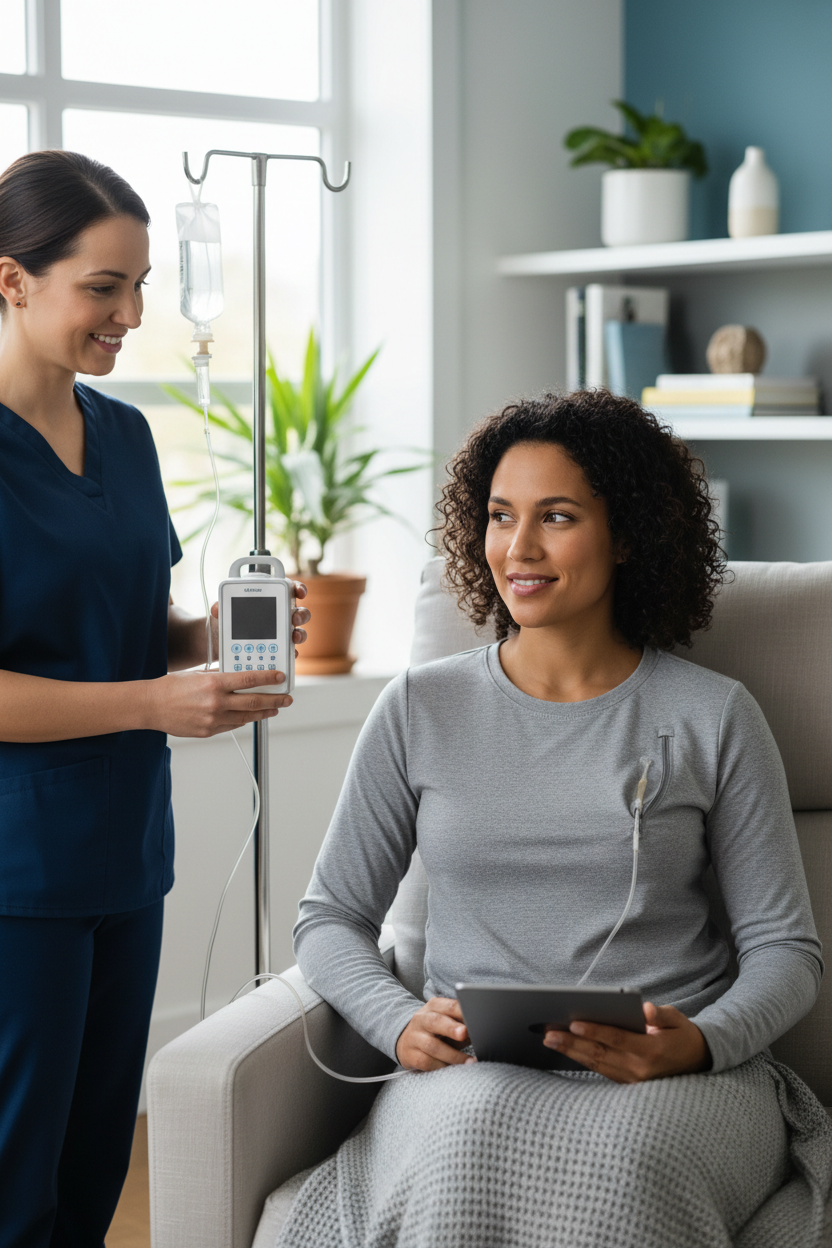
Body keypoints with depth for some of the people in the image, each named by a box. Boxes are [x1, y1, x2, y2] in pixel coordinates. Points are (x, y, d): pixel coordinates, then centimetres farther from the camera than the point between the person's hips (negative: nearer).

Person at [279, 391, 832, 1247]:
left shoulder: (712, 718, 6)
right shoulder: (421, 709, 11)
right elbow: (329, 916, 14)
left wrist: (696, 1045, -14)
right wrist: (400, 1023, -8)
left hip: (673, 1083, -1)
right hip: (471, 1075, 1)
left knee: (622, 1161, -37)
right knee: (468, 1143, -36)